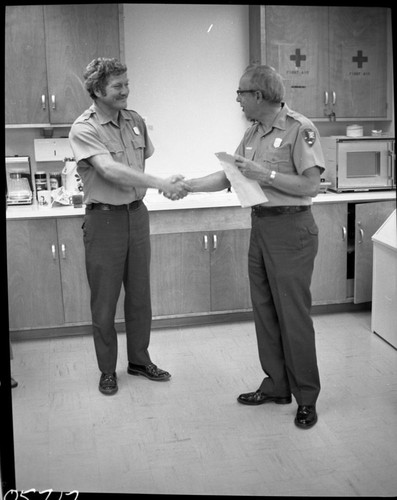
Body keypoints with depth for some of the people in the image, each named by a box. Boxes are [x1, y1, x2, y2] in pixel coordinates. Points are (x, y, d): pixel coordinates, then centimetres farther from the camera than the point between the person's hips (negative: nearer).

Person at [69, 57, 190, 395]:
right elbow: (110, 170, -28)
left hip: (137, 213, 6)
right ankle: (107, 370, 20)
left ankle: (139, 360, 29)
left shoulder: (135, 121, 7)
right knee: (105, 300, 4)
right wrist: (162, 184, -33)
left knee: (140, 294, 13)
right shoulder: (84, 129, -14)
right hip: (104, 218, -5)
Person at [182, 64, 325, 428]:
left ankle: (307, 397, 11)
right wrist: (188, 186, 10)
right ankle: (276, 385, 26)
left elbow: (311, 185, -17)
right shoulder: (253, 134, 13)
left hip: (290, 229, -8)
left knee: (293, 315, -3)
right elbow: (228, 177, 16)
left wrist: (266, 174, -19)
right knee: (265, 312, 13)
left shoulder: (300, 129, -12)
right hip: (260, 227, 8)